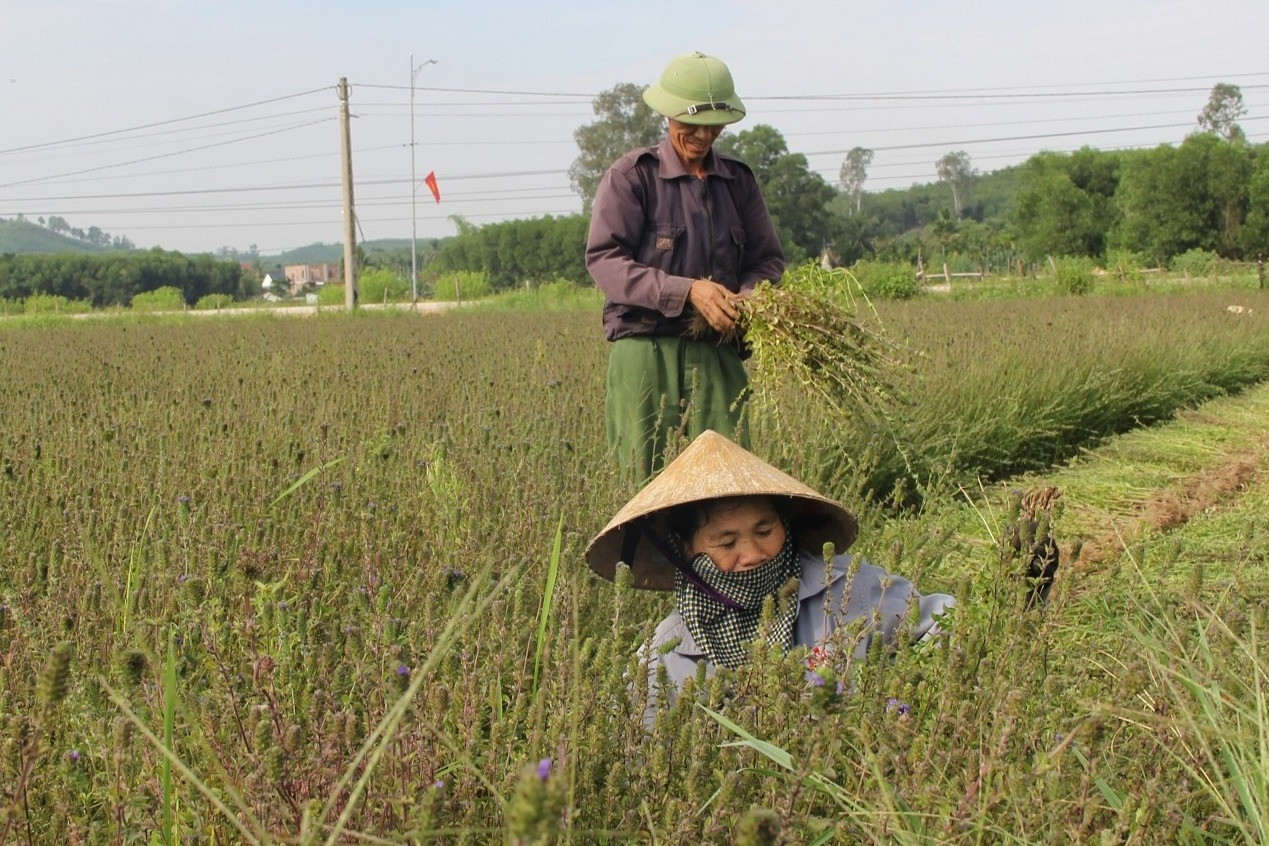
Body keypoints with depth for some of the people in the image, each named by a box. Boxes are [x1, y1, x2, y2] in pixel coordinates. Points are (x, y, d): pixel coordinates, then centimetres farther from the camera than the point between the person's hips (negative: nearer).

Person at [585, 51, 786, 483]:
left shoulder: (737, 180, 16)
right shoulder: (631, 175, 1)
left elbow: (768, 259, 19)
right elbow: (604, 260, -8)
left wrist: (748, 297, -5)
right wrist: (687, 291, -18)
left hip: (716, 351, 4)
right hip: (645, 349, -3)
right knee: (648, 480, -5)